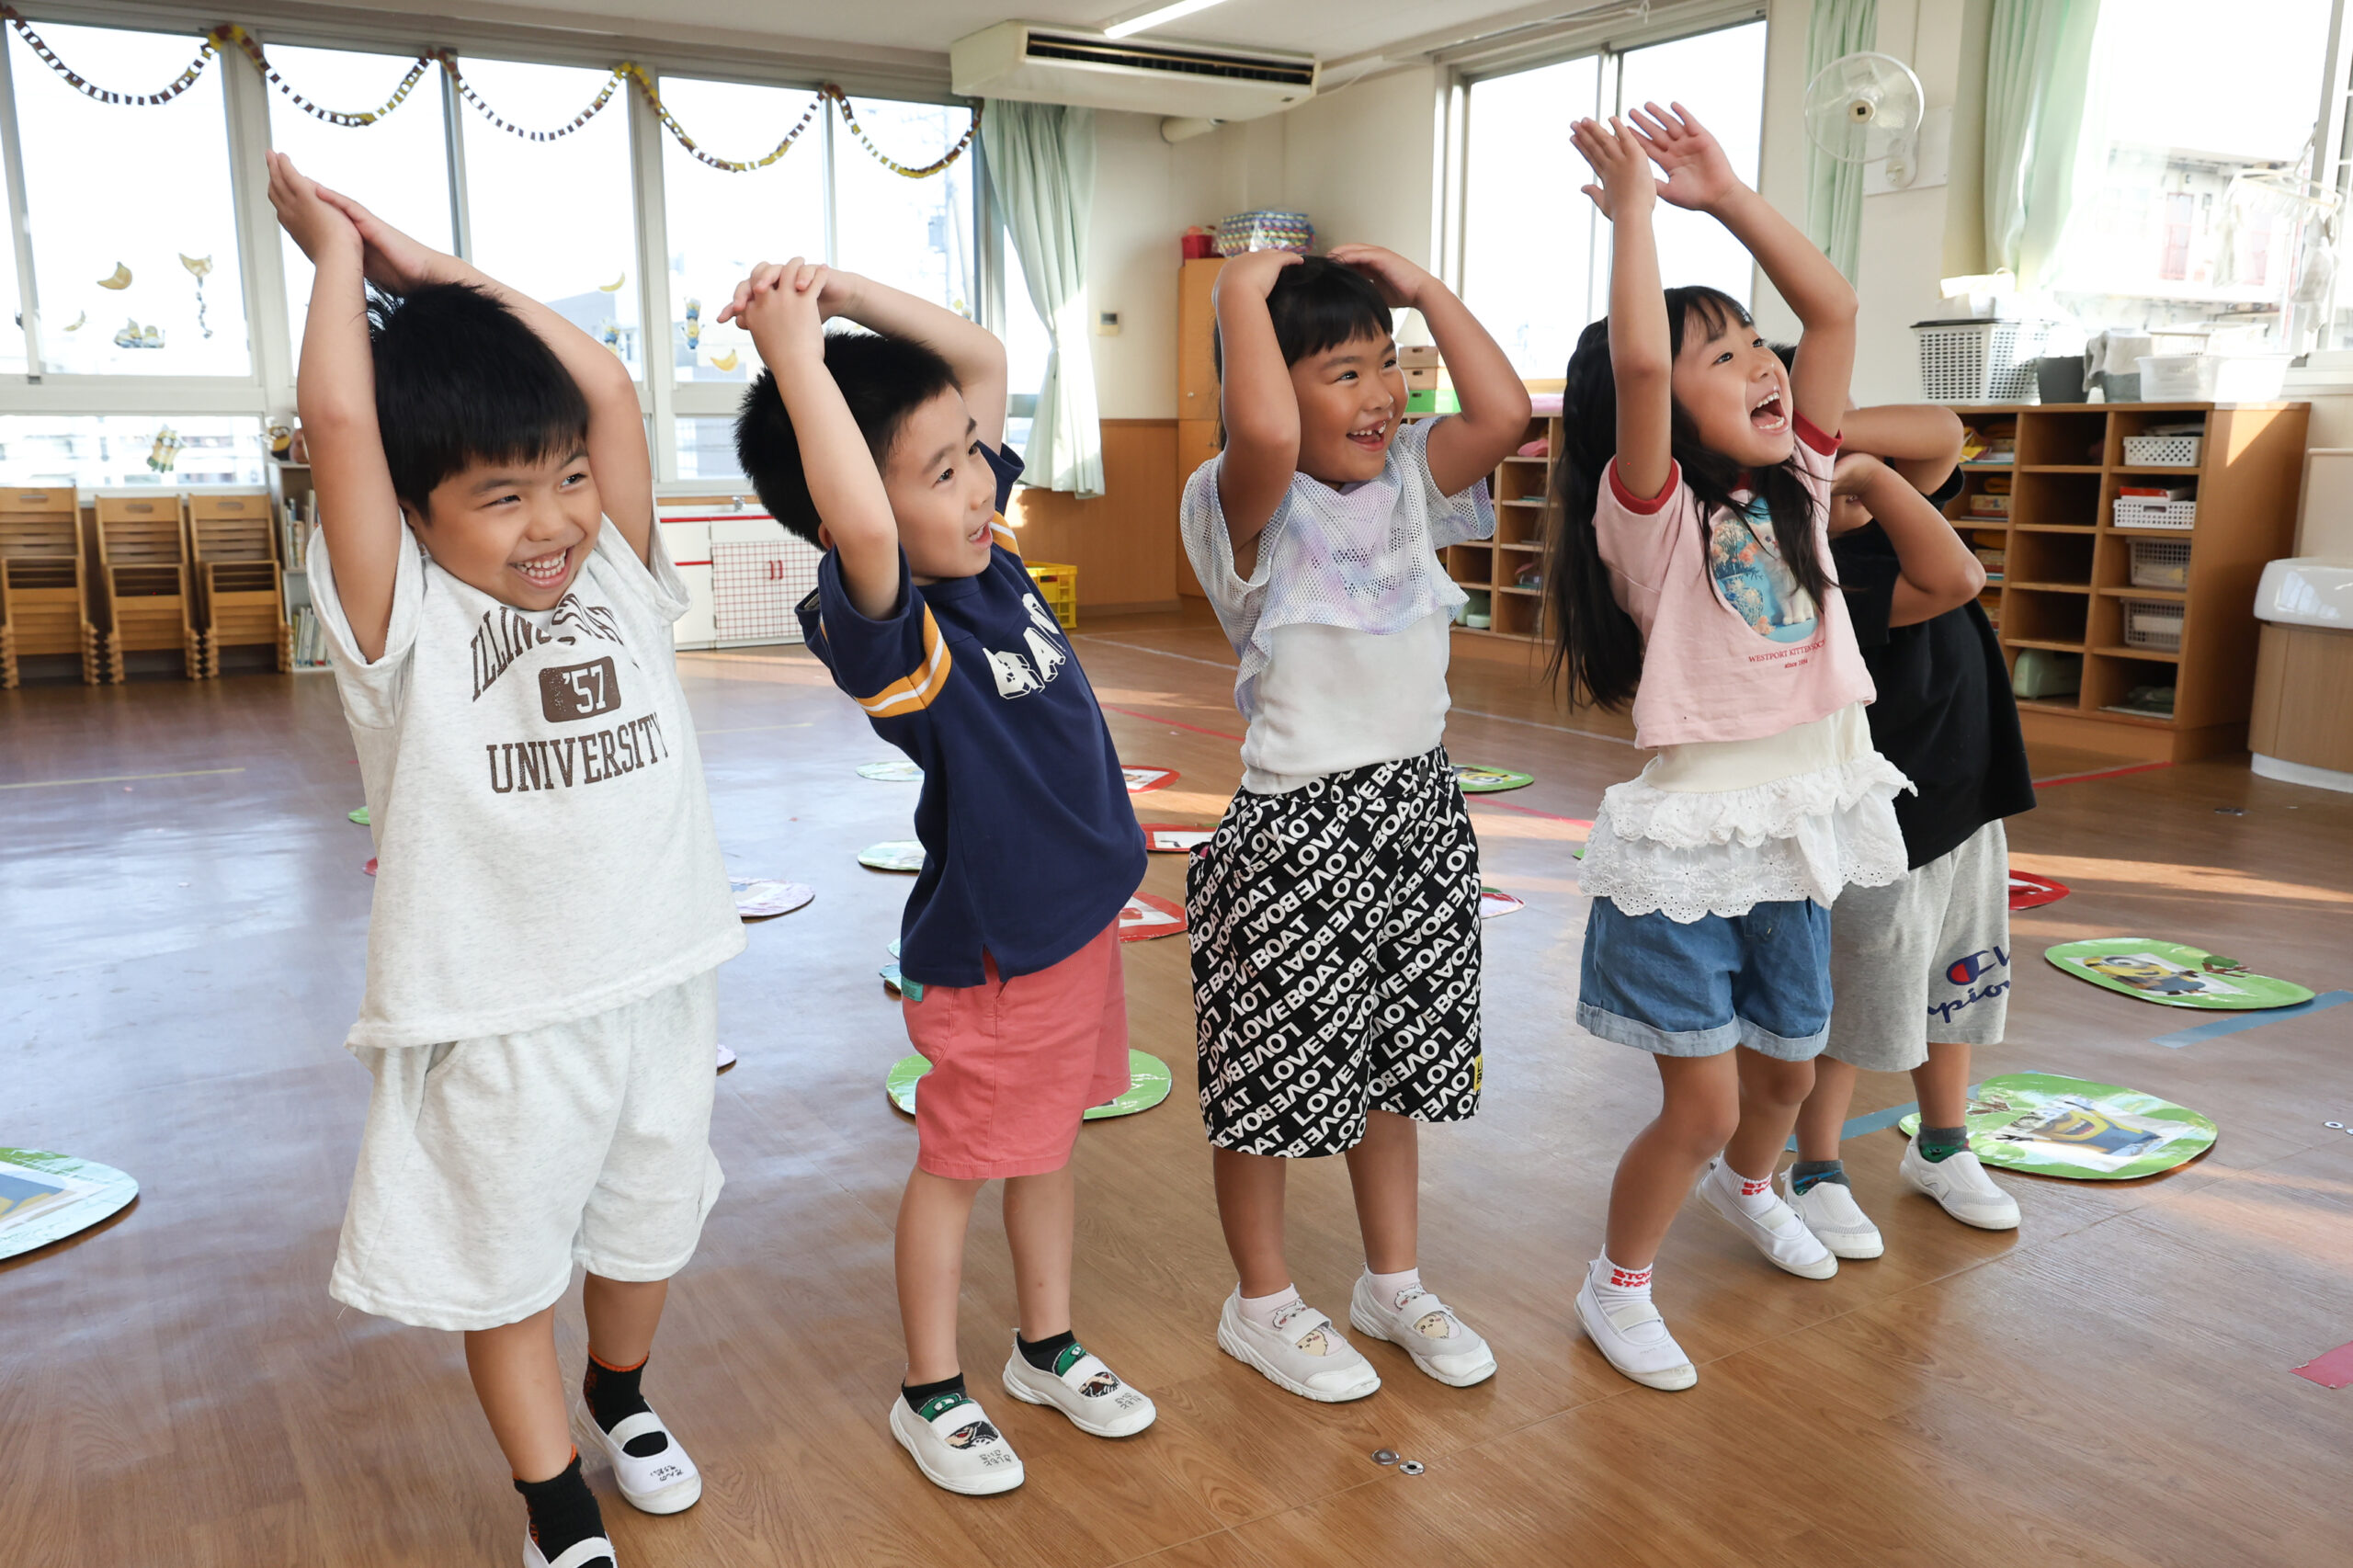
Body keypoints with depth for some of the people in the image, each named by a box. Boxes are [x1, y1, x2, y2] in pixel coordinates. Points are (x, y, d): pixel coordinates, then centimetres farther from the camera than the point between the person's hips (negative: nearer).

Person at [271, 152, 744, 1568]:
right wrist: (340, 256, -6)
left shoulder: (617, 580, 1)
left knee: (644, 1226, 24)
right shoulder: (404, 623, -10)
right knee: (505, 1267, 12)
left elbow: (610, 391, -4)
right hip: (501, 1018, -4)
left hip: (661, 982, 4)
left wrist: (447, 274, 0)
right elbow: (337, 418, -21)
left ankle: (620, 1398, 52)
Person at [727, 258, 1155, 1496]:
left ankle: (1048, 1347, 44)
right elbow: (859, 531, -51)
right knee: (958, 1163, 12)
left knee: (1049, 1139, 23)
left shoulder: (984, 549, -4)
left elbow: (984, 359, 2)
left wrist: (842, 290, -10)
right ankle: (931, 1394, 34)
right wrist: (795, 352, -41)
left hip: (1081, 910, 8)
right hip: (990, 946, -8)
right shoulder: (877, 625, -26)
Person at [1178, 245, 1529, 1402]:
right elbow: (1264, 433, -36)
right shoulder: (1256, 507, -14)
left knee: (1396, 1064, 20)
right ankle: (1262, 1306, 30)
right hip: (1300, 826, -7)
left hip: (1419, 803, 7)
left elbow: (1504, 413, -7)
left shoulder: (1408, 478, 6)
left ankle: (1393, 1284, 39)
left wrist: (1424, 289, -1)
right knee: (1275, 1078, 9)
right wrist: (1241, 292, -23)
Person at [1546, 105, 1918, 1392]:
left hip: (1797, 832, 7)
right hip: (1689, 838, -6)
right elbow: (1633, 358, -30)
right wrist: (1631, 206, -19)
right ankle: (1617, 1286, 24)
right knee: (1701, 1103, -2)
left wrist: (1722, 192, -2)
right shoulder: (1650, 512, -14)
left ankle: (1745, 1186, 57)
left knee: (1786, 1067, 23)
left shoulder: (1792, 485, 3)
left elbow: (1833, 310, -1)